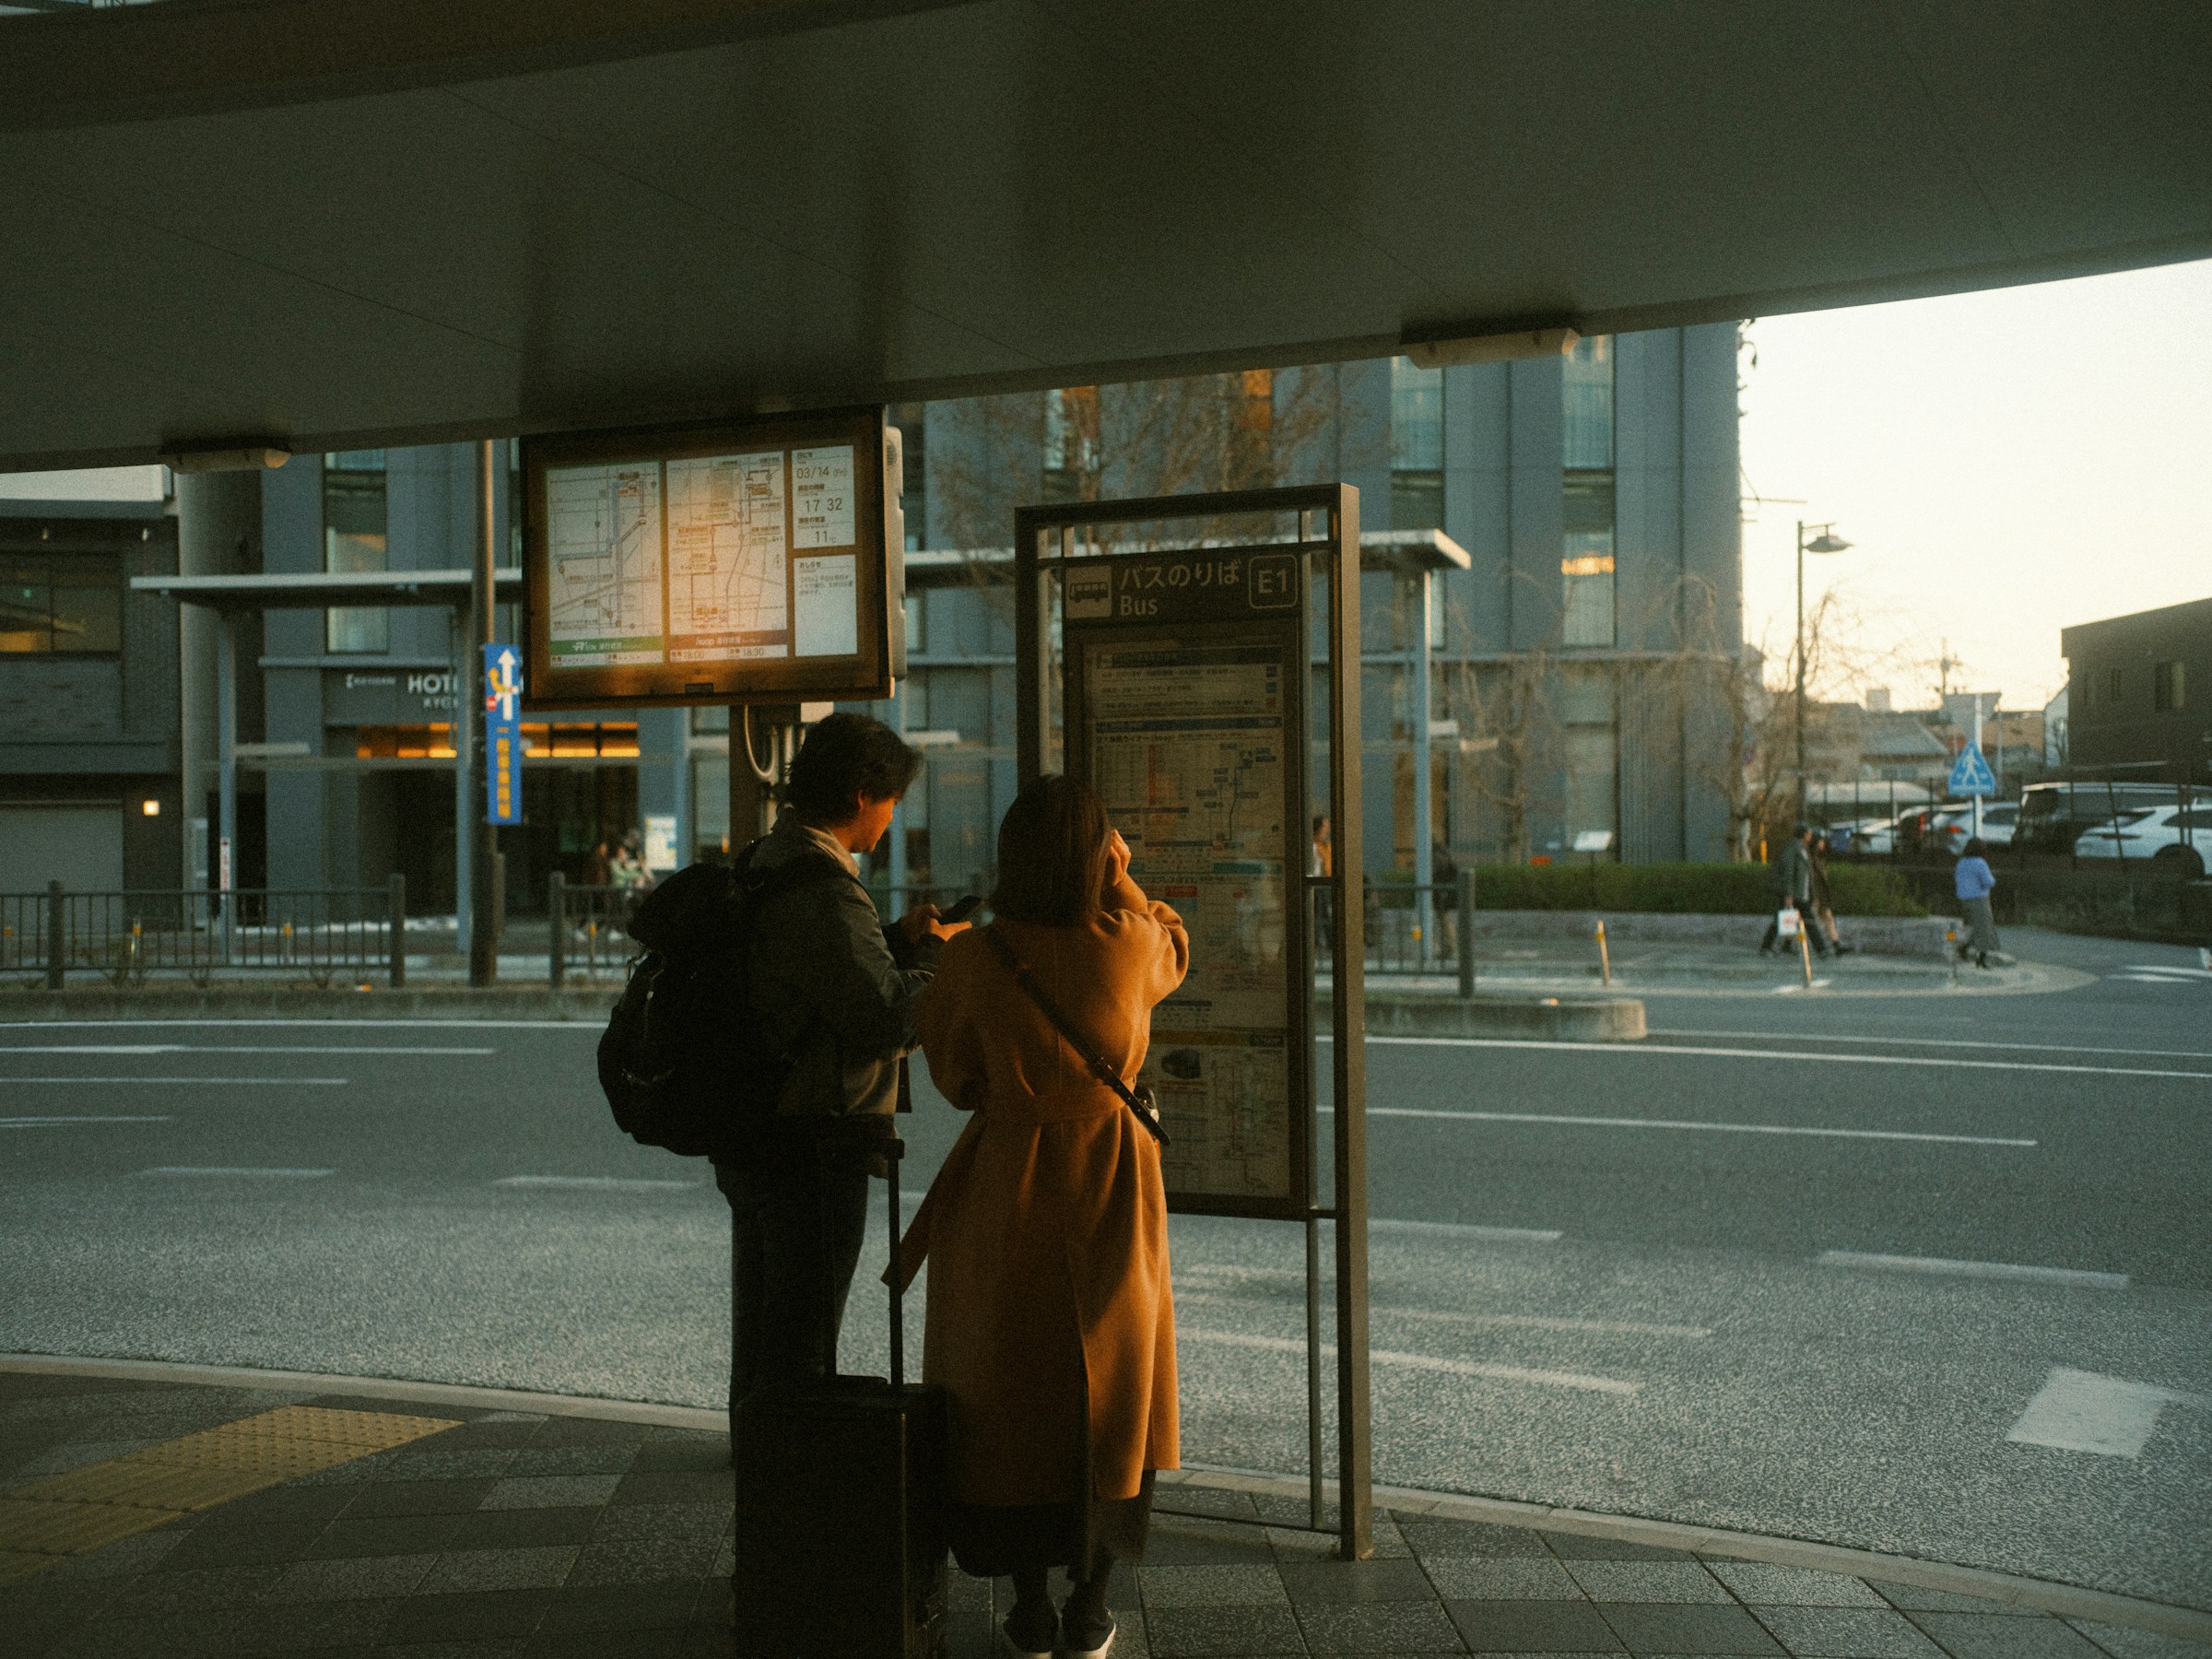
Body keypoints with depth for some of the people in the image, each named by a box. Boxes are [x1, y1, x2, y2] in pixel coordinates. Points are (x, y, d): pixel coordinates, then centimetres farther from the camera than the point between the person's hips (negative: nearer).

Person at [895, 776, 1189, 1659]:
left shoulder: (973, 960, -14)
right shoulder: (1130, 942, -11)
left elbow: (955, 1073, 2)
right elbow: (1173, 956, 15)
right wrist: (1123, 885, 6)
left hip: (1007, 1192, -1)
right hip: (1113, 1197, 1)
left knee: (1009, 1402, 13)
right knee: (1106, 1396, 15)